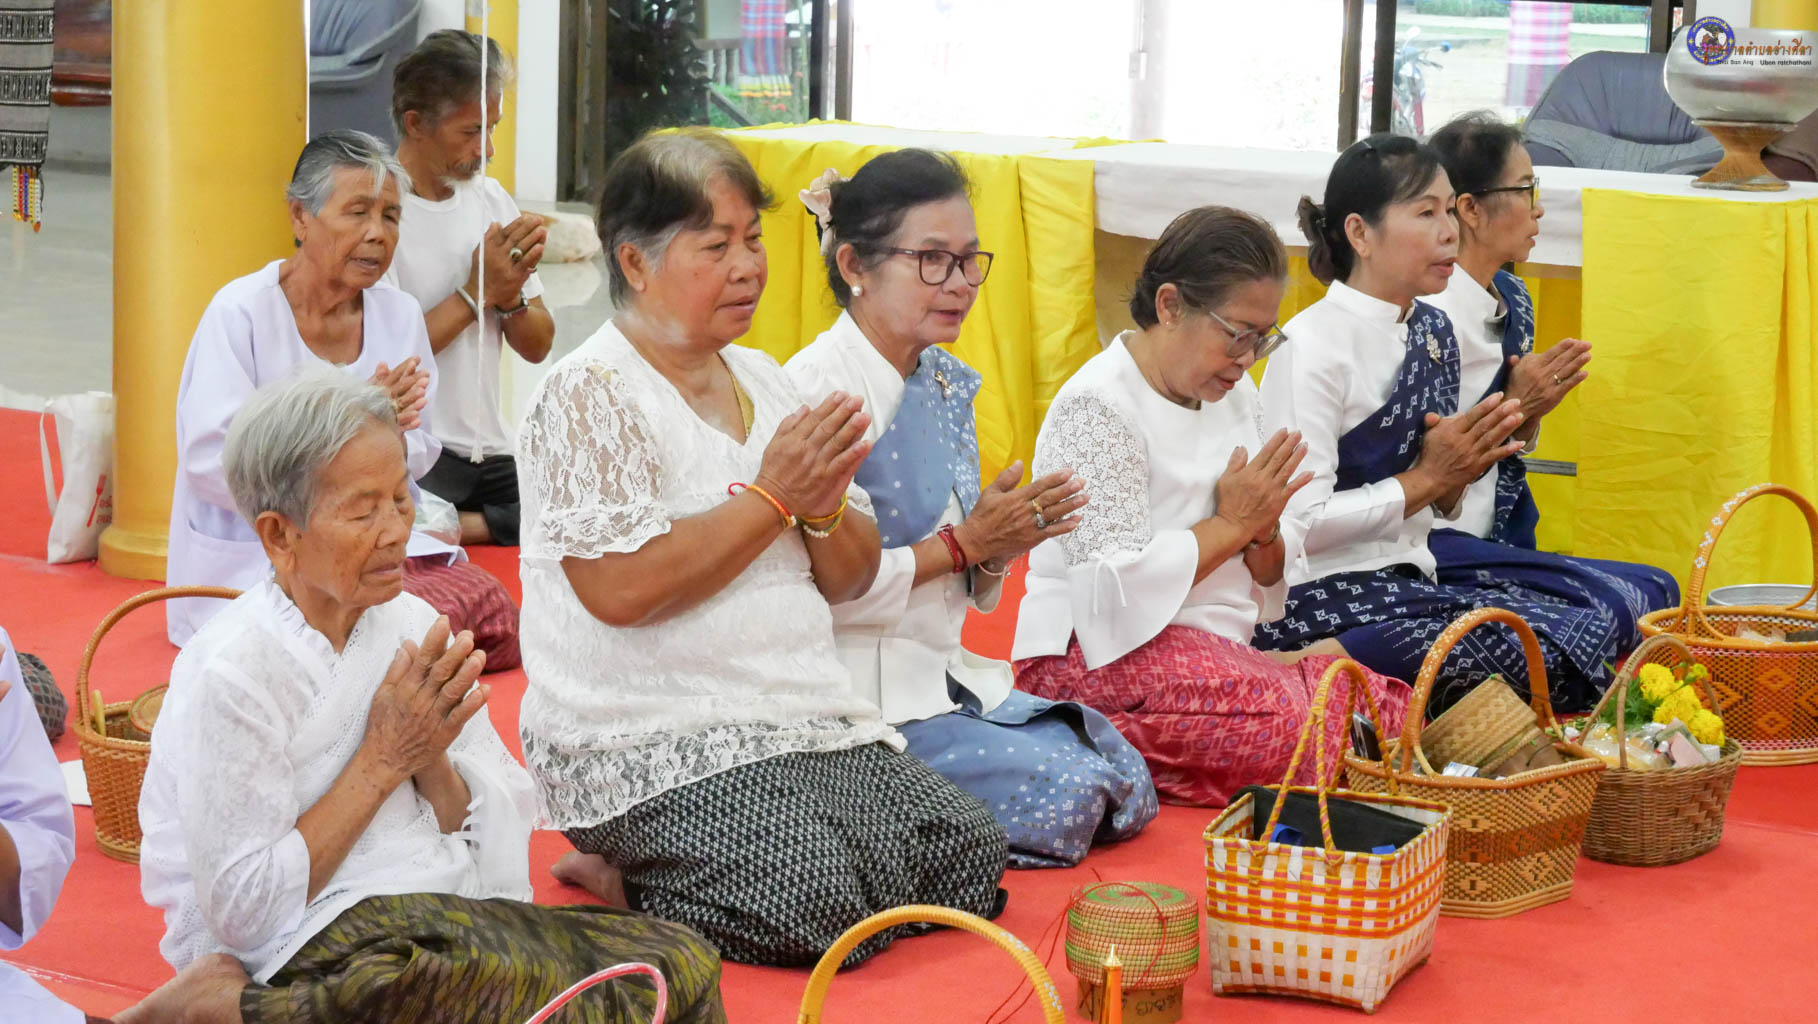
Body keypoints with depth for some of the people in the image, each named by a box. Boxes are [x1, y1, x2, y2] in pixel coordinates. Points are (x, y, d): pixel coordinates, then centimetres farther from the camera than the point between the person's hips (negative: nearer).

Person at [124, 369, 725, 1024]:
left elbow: (503, 841, 10)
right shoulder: (232, 673, -13)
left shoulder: (413, 625, 8)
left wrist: (432, 761, -11)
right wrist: (382, 761, -12)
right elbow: (243, 915, -16)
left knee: (683, 964, -13)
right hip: (314, 944, -7)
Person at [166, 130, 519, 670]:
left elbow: (420, 452, 10)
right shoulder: (240, 313, -9)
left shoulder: (399, 314, 9)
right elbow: (210, 463, -17)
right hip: (253, 558, -6)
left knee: (494, 616, -18)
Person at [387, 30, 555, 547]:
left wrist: (510, 296, -7)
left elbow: (537, 347, 13)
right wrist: (476, 294, -13)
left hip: (493, 454, 7)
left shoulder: (492, 199, 12)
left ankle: (458, 527, -3)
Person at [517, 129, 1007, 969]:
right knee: (821, 903, -28)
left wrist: (825, 506, -7)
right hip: (652, 742, -8)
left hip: (808, 723, 8)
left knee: (972, 855, -7)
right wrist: (773, 497, -15)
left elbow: (850, 580, 16)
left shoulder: (761, 380, 15)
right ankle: (624, 879, 0)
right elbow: (620, 587, -22)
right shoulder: (592, 393, -8)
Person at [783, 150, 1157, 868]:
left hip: (946, 676, 9)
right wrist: (963, 544, -16)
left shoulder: (948, 383, 12)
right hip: (858, 698, -9)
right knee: (1069, 793, -19)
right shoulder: (818, 389, -15)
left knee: (1129, 787, -1)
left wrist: (998, 549, -5)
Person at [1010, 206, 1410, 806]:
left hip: (1219, 645, 9)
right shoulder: (1096, 407, -12)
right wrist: (1232, 525, -11)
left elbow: (1269, 575, 17)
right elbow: (1116, 586, -20)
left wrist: (1265, 533, -7)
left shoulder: (1231, 393, 14)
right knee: (1285, 718, -33)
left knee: (1389, 709, -13)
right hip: (1104, 655, -9)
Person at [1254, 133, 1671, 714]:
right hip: (1323, 595, -9)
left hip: (1412, 576, 9)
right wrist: (1424, 479, -13)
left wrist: (1463, 470, -1)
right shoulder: (1313, 346, -11)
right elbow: (1299, 521, -19)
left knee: (1593, 622, -11)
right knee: (1534, 652, -23)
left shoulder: (1433, 332, 14)